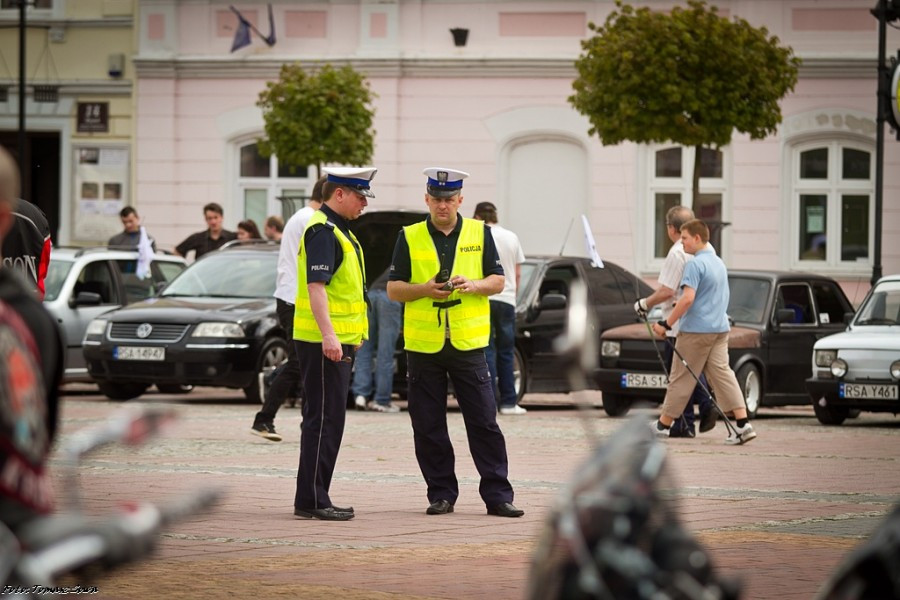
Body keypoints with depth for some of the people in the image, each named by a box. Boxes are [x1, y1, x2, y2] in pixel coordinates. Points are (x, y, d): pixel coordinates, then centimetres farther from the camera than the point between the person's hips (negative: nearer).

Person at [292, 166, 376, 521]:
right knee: (324, 420, -9)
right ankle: (311, 501, -7)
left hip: (339, 341, 11)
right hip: (324, 342, -11)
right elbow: (316, 286, -24)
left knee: (328, 421, 12)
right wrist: (328, 335, -31)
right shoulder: (322, 231, -15)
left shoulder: (338, 231, 18)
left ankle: (315, 498, 16)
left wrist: (351, 335, 27)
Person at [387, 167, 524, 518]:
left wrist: (473, 285, -13)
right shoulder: (409, 238, 6)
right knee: (428, 427, 3)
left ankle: (497, 495, 0)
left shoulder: (479, 234, 7)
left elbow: (498, 281, 8)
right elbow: (393, 289, 5)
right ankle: (441, 495, 12)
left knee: (484, 422, -3)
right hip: (423, 345, 1)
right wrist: (424, 289, -14)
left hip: (468, 344, 0)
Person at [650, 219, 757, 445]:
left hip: (696, 329, -8)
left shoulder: (695, 264, -13)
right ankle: (743, 424, -11)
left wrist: (666, 324, -19)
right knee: (722, 373, 1)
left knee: (681, 379, 2)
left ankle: (662, 426, 11)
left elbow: (688, 298, -23)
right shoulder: (719, 263, 16)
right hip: (720, 327, 8)